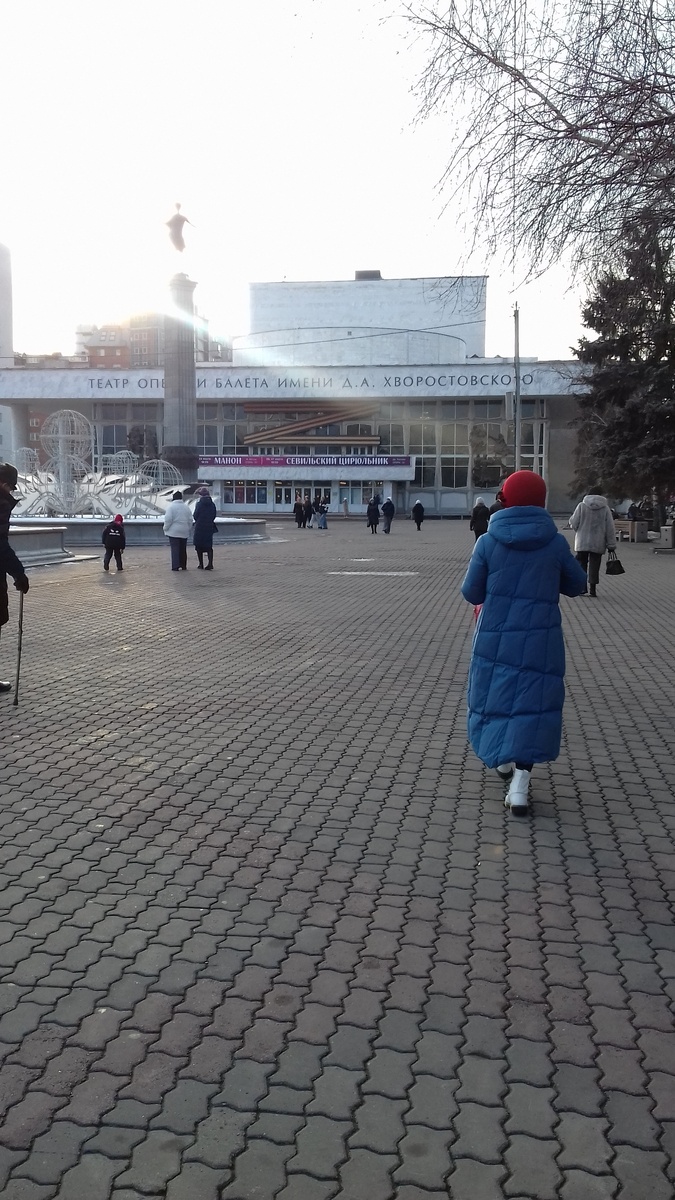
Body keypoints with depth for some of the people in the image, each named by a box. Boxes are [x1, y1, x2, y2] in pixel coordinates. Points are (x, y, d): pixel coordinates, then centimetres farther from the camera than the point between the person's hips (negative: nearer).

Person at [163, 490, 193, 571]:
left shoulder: (171, 506, -9)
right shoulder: (186, 507, 7)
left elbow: (168, 519, -13)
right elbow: (190, 519, 10)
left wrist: (166, 528, -1)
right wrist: (188, 528, 20)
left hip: (174, 532, -5)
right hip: (184, 532, 5)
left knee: (175, 549, -3)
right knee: (183, 549, 12)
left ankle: (175, 566, -7)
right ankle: (183, 565, 17)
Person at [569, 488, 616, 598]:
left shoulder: (582, 506, -5)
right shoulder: (605, 508, -1)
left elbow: (573, 524, -5)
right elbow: (610, 528, -1)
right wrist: (611, 545, 4)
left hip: (582, 543, -1)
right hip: (598, 544, 1)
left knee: (582, 564, 10)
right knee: (594, 566, 6)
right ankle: (592, 589, 4)